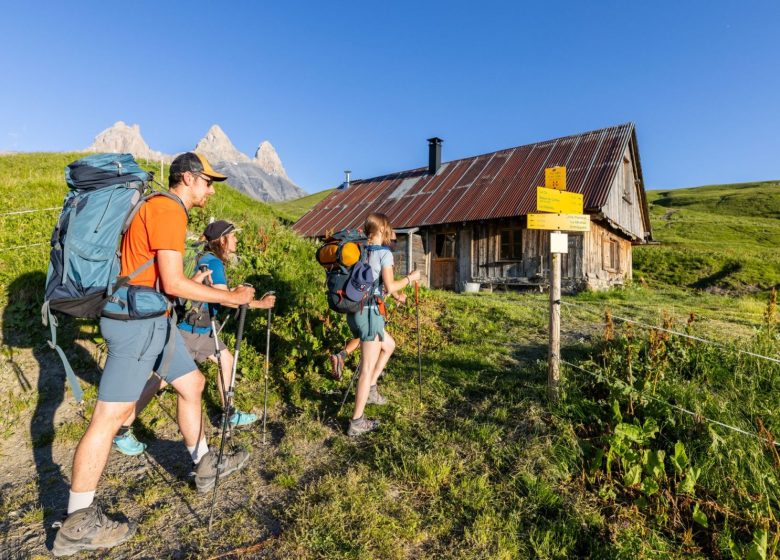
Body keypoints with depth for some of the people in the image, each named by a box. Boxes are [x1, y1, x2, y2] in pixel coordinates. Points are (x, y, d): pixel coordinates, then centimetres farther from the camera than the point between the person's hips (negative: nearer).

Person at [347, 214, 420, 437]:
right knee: (368, 368, -1)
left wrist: (396, 294, 28)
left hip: (355, 312, 8)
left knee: (389, 346, 28)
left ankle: (370, 390, 28)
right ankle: (357, 422, 5)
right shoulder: (384, 253, -10)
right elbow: (389, 286, -15)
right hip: (370, 312, -8)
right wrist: (410, 278, 1)